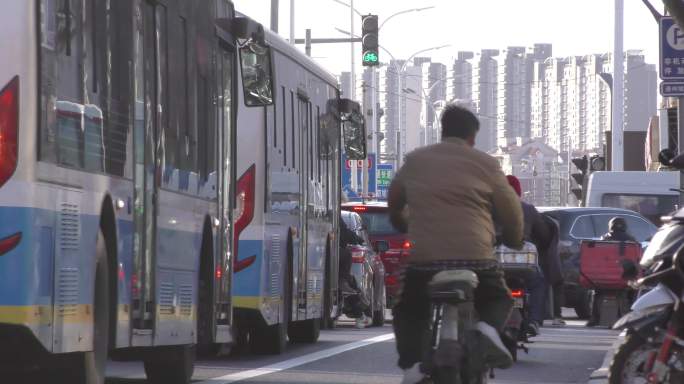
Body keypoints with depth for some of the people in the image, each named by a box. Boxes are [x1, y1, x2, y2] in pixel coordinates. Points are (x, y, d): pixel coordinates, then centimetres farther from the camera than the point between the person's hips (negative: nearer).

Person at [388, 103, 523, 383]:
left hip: (423, 257, 2)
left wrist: (402, 226, 51)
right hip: (475, 258, -1)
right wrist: (514, 241, 28)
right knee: (500, 299, 25)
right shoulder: (485, 164, 6)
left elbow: (393, 202, 30)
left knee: (408, 312, 25)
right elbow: (511, 211, 7)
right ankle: (489, 327, -9)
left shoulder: (415, 161, 15)